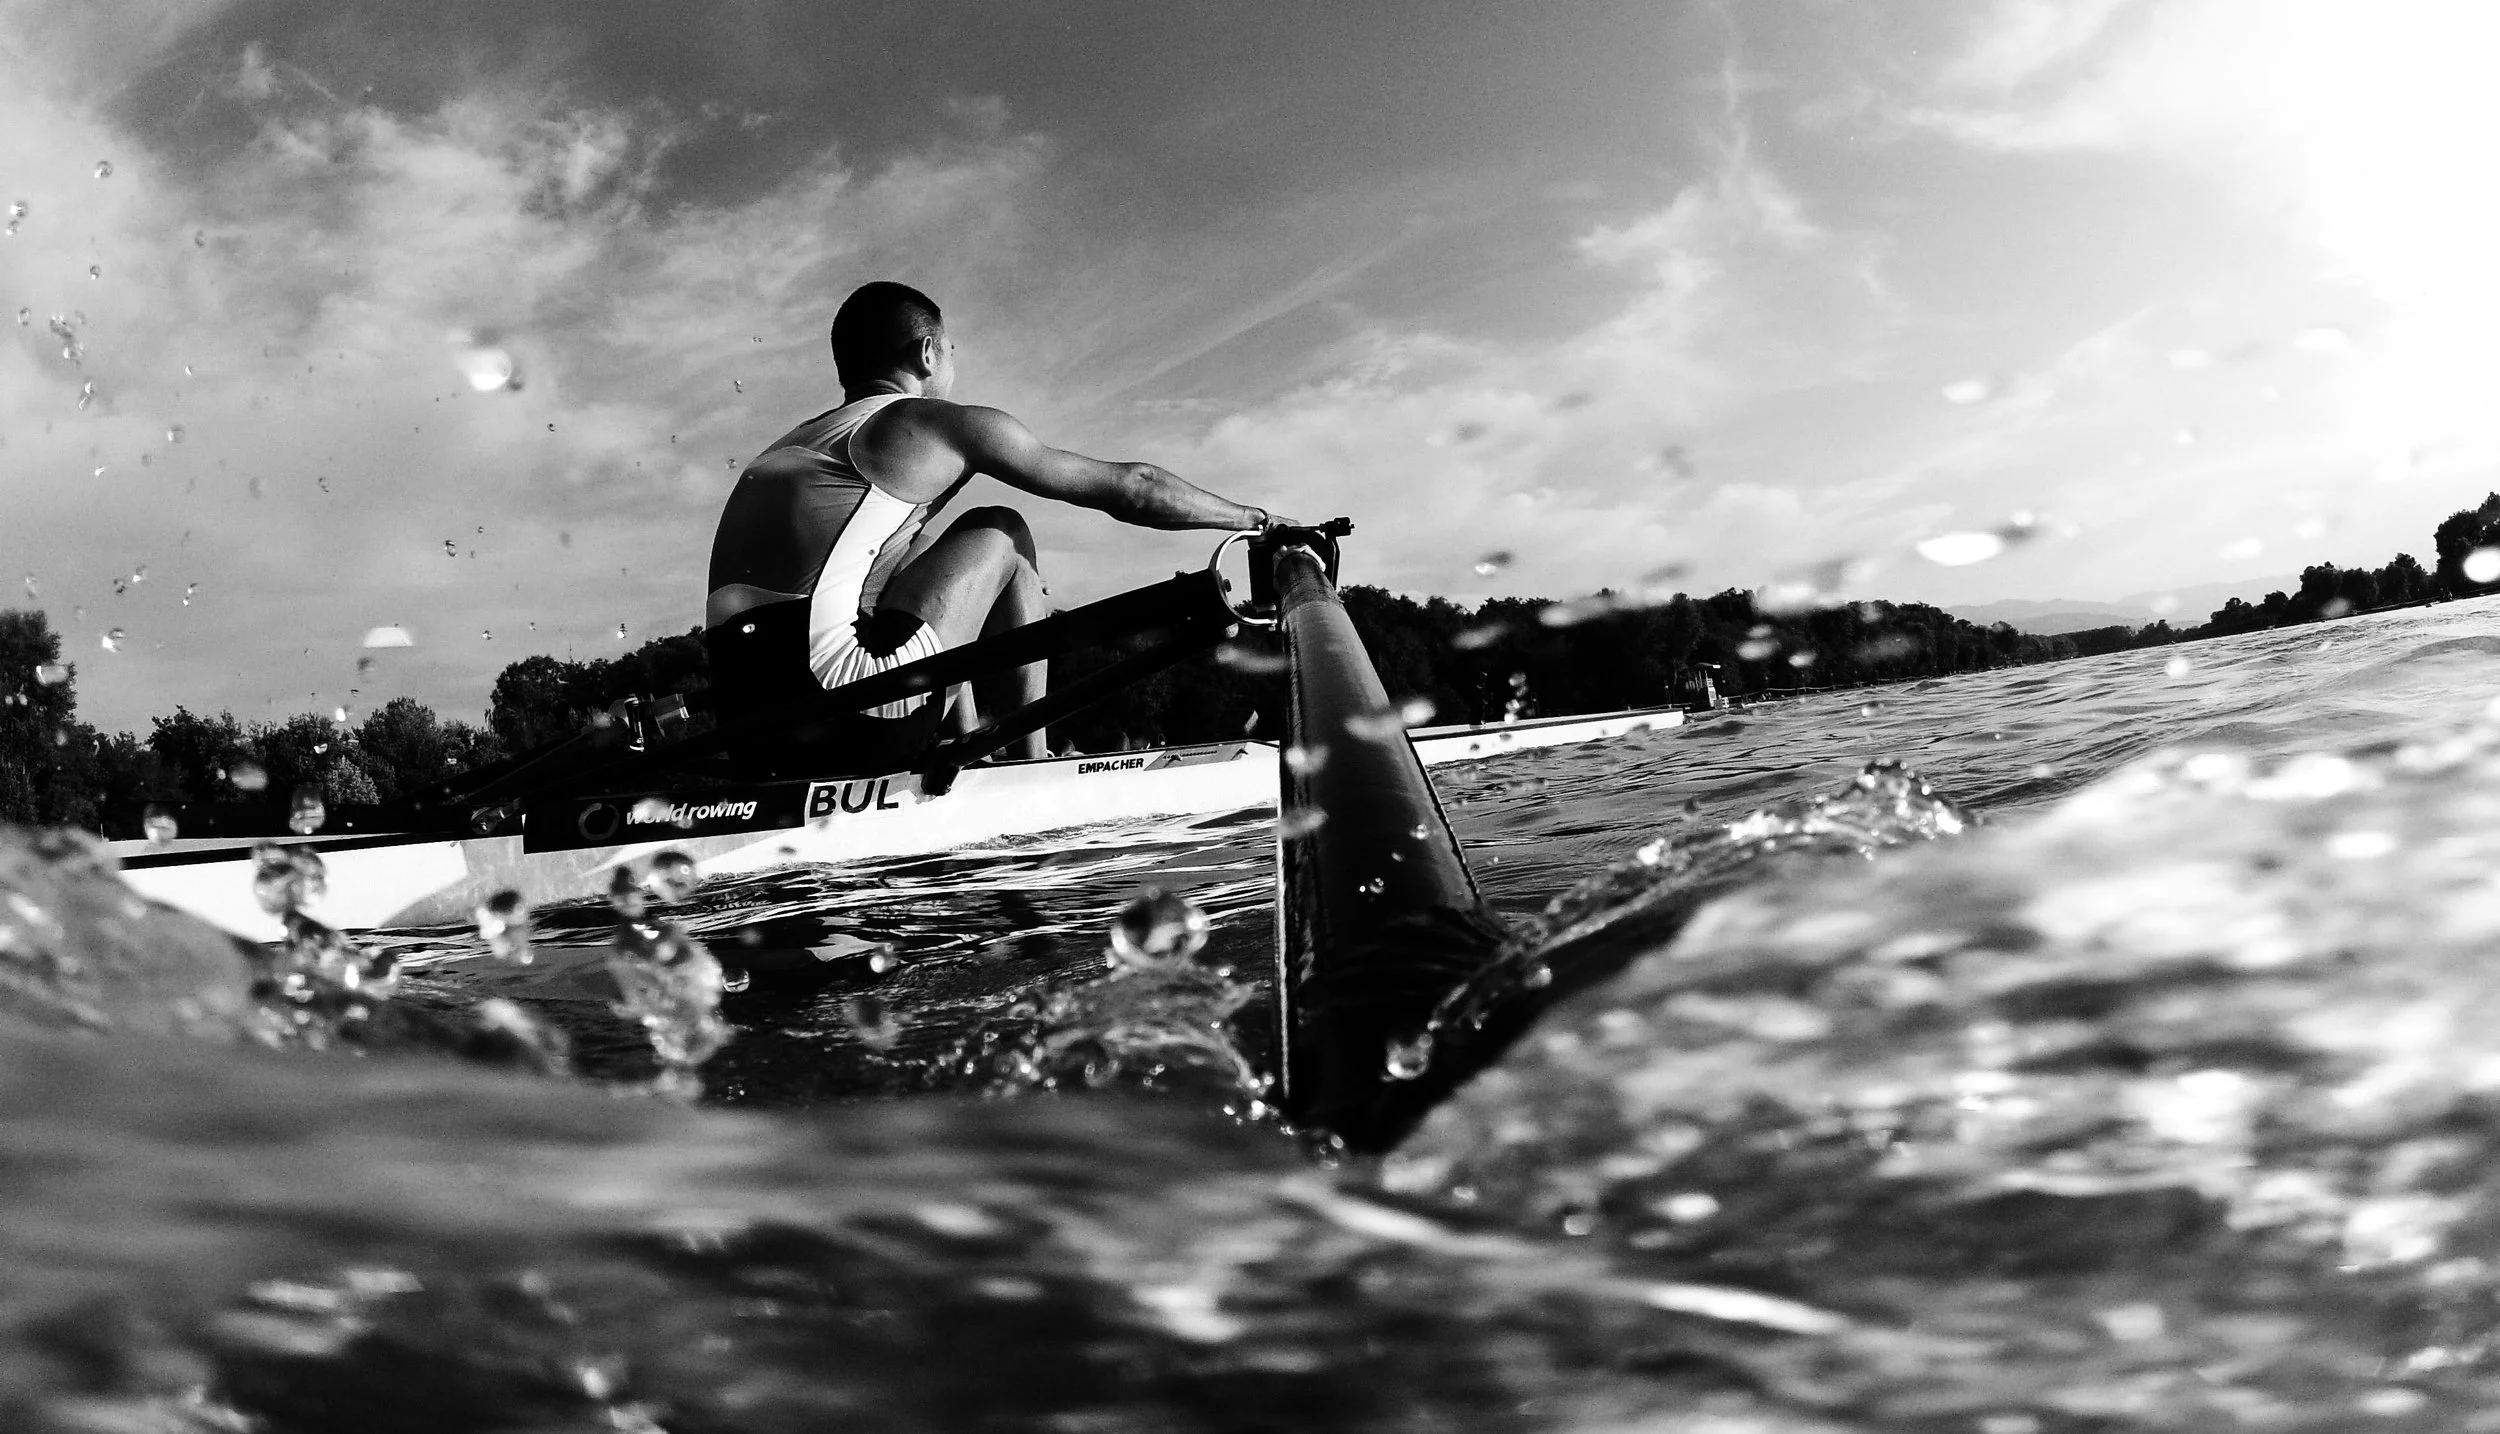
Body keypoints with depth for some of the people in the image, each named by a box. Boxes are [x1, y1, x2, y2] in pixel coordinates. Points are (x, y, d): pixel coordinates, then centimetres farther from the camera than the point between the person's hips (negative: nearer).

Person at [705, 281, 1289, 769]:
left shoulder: (796, 440, 28)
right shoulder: (944, 424, 8)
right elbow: (1129, 487, 13)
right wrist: (1252, 517, 29)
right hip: (849, 721, -7)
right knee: (1000, 533, 13)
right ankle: (1032, 763, 13)